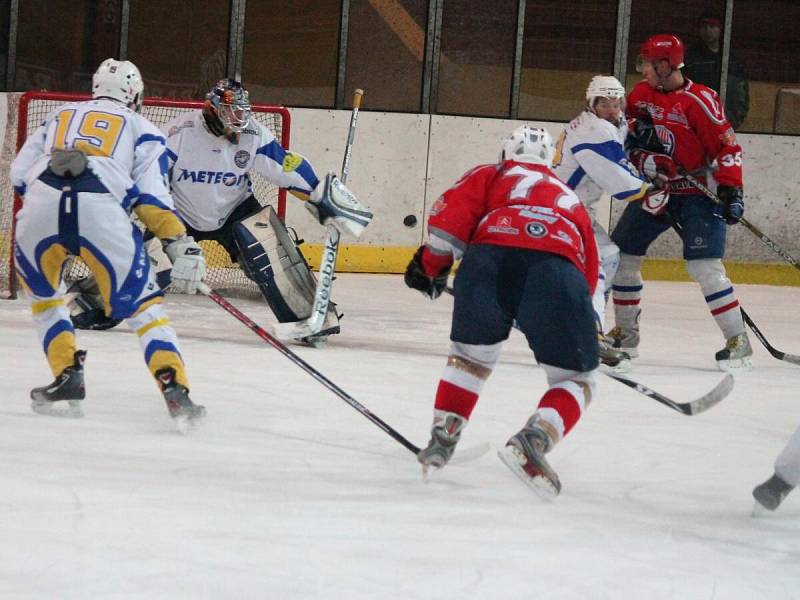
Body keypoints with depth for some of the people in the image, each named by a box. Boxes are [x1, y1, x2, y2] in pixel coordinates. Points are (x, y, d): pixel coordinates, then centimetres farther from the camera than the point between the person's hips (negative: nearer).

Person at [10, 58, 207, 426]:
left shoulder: (59, 115, 33)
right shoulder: (142, 129, 24)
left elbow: (18, 175, 27)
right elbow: (151, 197, 8)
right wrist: (180, 245, 3)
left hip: (39, 208, 2)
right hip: (102, 213, -2)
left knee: (43, 297, 28)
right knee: (143, 308, 7)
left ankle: (67, 379, 15)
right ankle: (176, 392, -8)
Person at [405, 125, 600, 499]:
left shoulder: (490, 177, 32)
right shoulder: (569, 198, 40)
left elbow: (450, 213, 13)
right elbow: (590, 269, 40)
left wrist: (431, 264, 26)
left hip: (488, 260, 0)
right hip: (557, 271, 0)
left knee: (470, 354, 29)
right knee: (577, 379, 13)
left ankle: (442, 438, 23)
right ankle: (533, 440, -13)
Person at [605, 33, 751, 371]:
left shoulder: (699, 100, -17)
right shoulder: (641, 93, 2)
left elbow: (727, 146, -16)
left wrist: (731, 189, -22)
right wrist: (634, 129, -7)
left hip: (697, 193, -7)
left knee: (704, 266, -17)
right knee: (620, 254, 8)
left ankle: (738, 341, -10)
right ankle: (625, 333, 22)